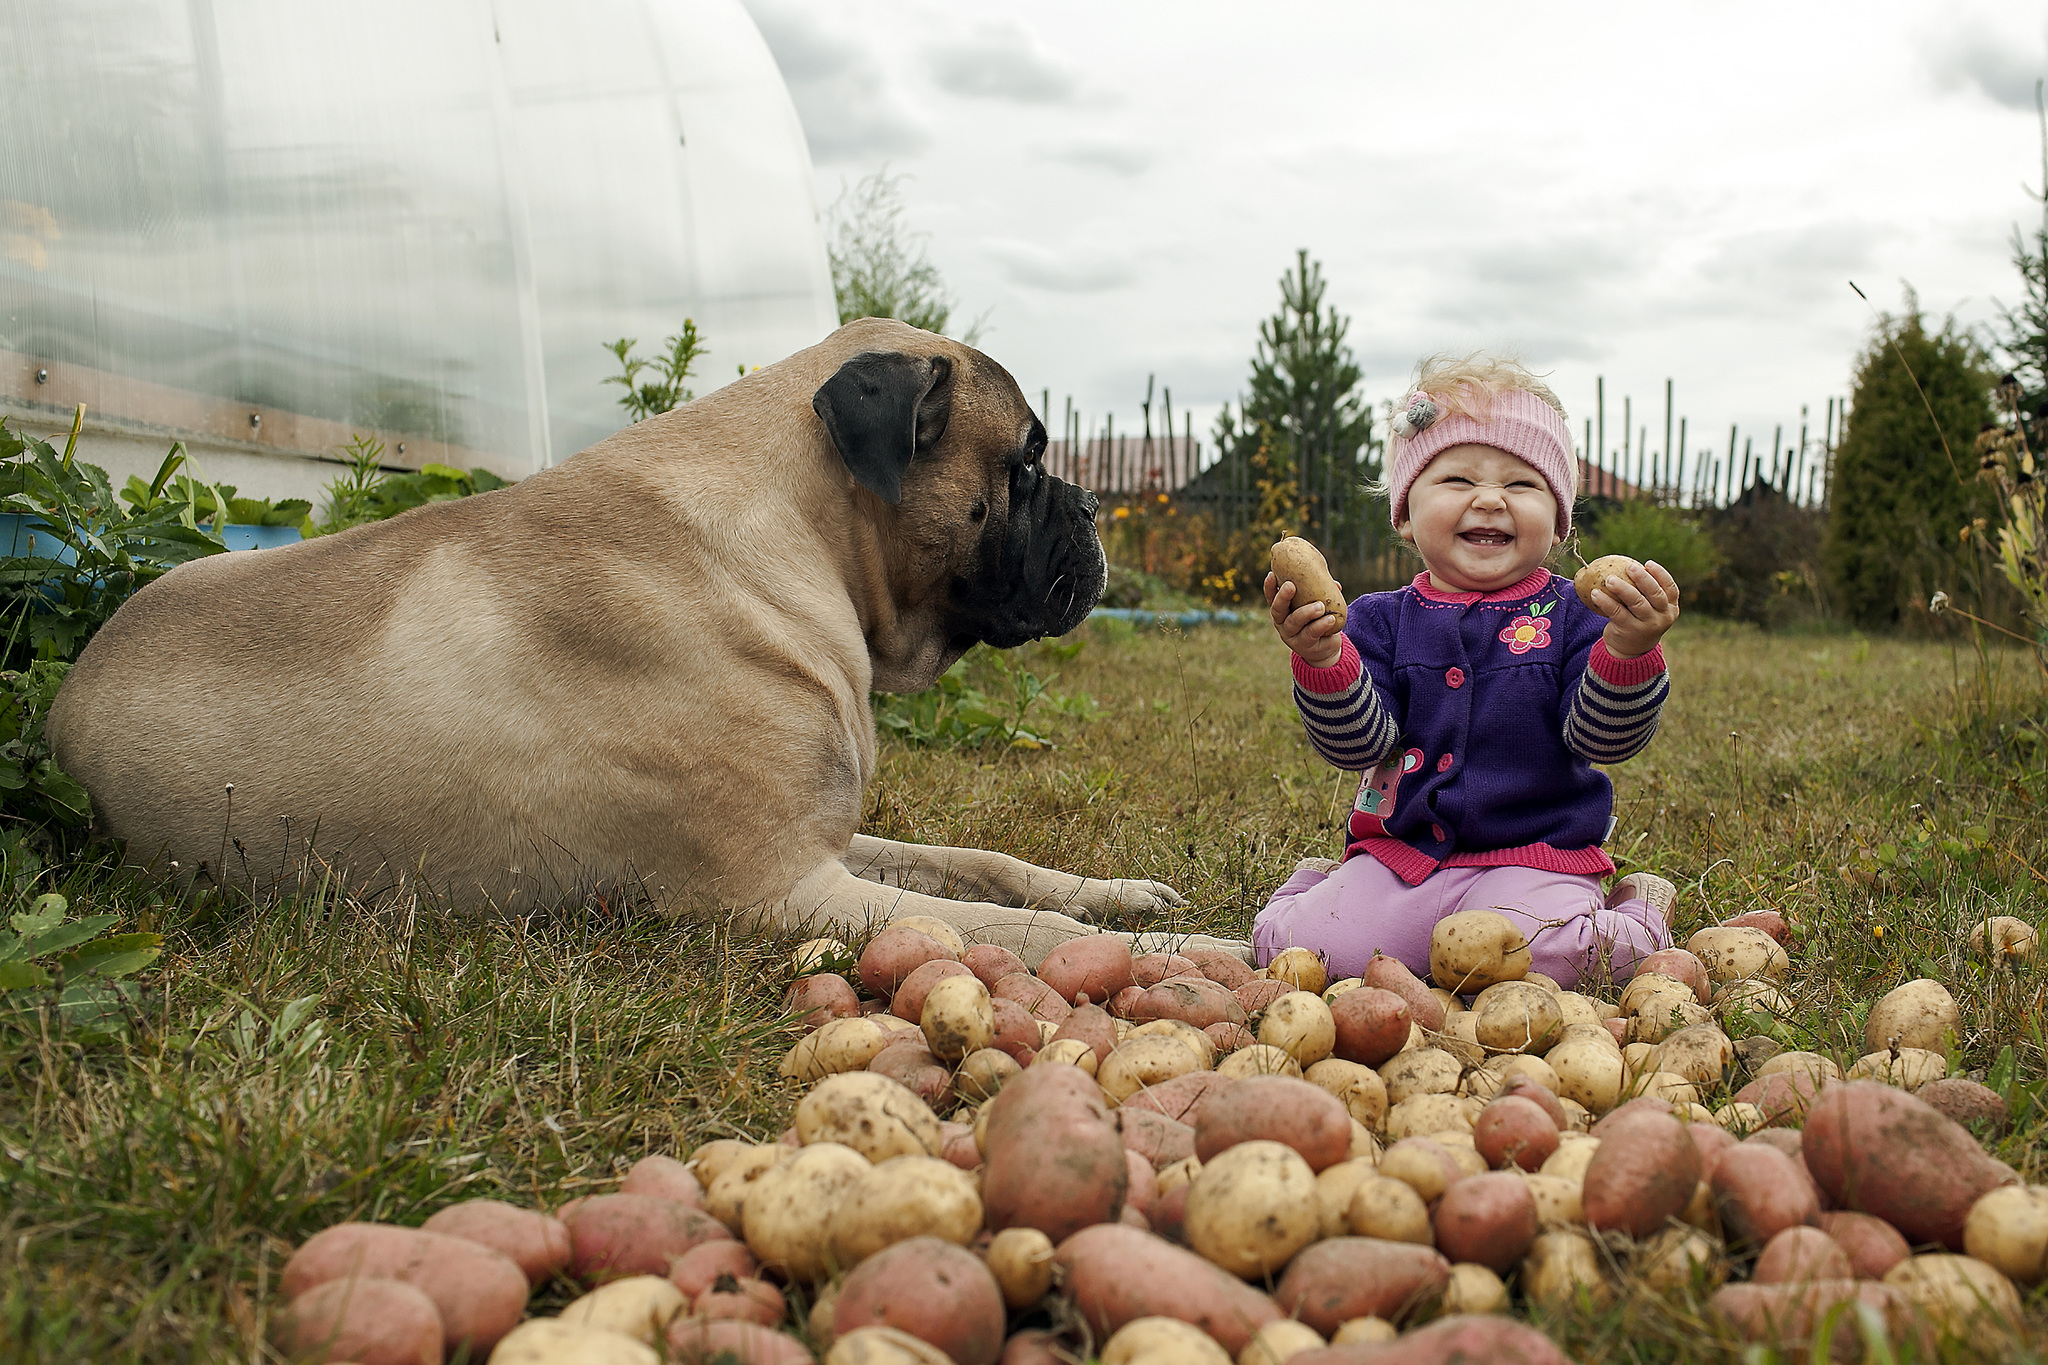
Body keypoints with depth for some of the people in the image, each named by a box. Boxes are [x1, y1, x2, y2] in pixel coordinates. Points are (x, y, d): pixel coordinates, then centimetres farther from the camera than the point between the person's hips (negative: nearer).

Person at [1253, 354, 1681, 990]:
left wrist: (1629, 651, -28)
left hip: (1535, 858, -1)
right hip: (1399, 856, 1)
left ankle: (1638, 916, 4)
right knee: (1293, 944, -18)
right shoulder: (1381, 621, 3)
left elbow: (1602, 738, -10)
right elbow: (1359, 744, -8)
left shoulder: (1573, 616, 0)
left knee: (1545, 949, -32)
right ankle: (1324, 881, 18)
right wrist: (1322, 660, -26)